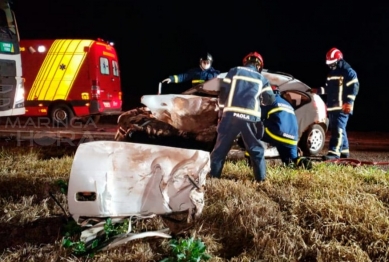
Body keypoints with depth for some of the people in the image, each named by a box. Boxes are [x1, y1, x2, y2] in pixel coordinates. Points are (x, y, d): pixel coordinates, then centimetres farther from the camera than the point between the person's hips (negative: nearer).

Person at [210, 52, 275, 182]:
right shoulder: (262, 79, 16)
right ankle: (261, 178, 12)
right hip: (251, 118, 1)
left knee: (221, 147, 7)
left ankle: (213, 175, 5)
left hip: (231, 114, 0)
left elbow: (223, 93, 7)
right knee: (256, 149, 13)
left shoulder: (234, 71, 12)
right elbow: (270, 99, 14)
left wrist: (221, 111, 15)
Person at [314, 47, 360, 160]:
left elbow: (354, 87, -14)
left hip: (342, 107, -9)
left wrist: (349, 102, -20)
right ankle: (344, 151, 23)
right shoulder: (331, 72, 22)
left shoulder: (348, 72, -6)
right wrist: (318, 90, 13)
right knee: (336, 129, 13)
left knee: (338, 129, -16)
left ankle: (334, 152, -23)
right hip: (332, 107, 9)